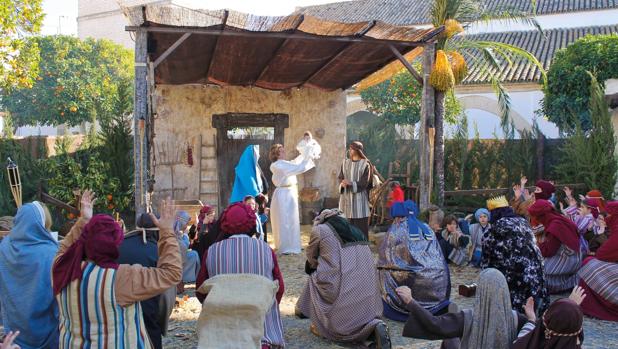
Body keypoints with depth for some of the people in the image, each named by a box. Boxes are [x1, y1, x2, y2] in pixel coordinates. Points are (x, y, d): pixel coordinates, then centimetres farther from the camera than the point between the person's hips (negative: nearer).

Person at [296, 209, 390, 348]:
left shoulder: (319, 230, 6)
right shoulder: (356, 230, 21)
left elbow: (311, 260, 18)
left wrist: (319, 266, 38)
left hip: (344, 290, -5)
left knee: (314, 279, 22)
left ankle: (320, 325, 24)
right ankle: (375, 326, -1)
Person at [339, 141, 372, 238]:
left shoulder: (365, 164, -3)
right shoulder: (345, 162, 12)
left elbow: (365, 182, -8)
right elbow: (340, 177, 8)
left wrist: (351, 183, -20)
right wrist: (342, 184, -15)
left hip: (359, 197, -4)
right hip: (346, 197, 4)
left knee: (361, 225, -2)